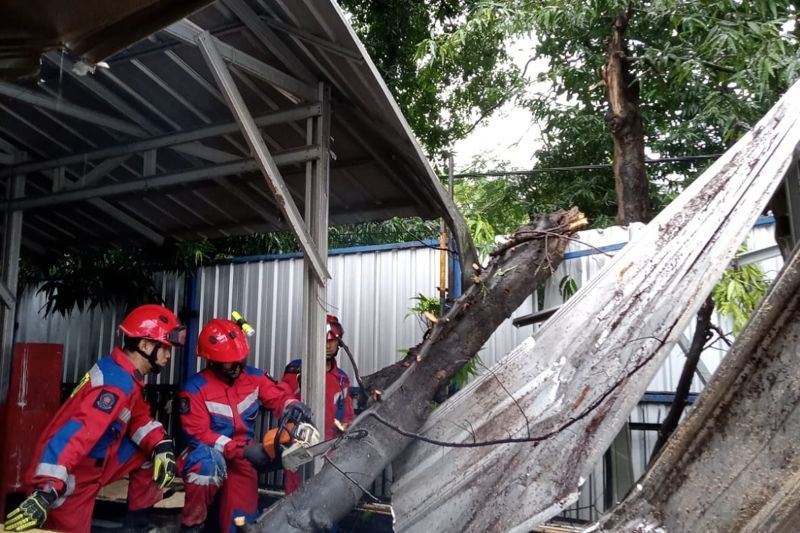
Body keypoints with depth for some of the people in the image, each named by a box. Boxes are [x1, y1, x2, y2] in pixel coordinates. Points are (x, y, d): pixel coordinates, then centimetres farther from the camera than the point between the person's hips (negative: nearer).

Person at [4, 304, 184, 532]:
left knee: (152, 453, 2)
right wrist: (45, 493, -42)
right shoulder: (117, 383, -28)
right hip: (73, 478, -9)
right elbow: (78, 433, -37)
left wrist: (161, 446, -13)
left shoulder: (125, 373, 1)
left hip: (94, 463, 9)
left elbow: (139, 418, 5)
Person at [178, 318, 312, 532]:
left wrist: (293, 405, -25)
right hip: (208, 455, -4)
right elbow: (197, 434, -21)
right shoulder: (196, 387, -17)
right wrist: (242, 450, -27)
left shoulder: (253, 377, -2)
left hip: (241, 458, 4)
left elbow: (278, 396, 2)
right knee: (208, 461, -38)